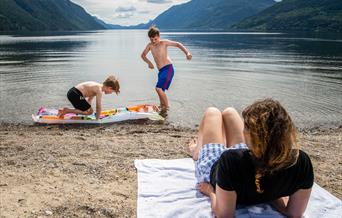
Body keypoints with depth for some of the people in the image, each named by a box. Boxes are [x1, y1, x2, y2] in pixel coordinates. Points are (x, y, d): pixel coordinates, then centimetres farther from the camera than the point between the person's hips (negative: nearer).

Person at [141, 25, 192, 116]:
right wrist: (149, 62, 4)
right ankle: (162, 107, 27)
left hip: (168, 68, -7)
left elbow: (177, 44, -1)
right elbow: (143, 55, 22)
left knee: (159, 88, -19)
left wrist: (187, 53, -14)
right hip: (161, 71, 7)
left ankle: (167, 106, -5)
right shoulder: (150, 45, 9)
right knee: (160, 90, 11)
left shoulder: (164, 42, -5)